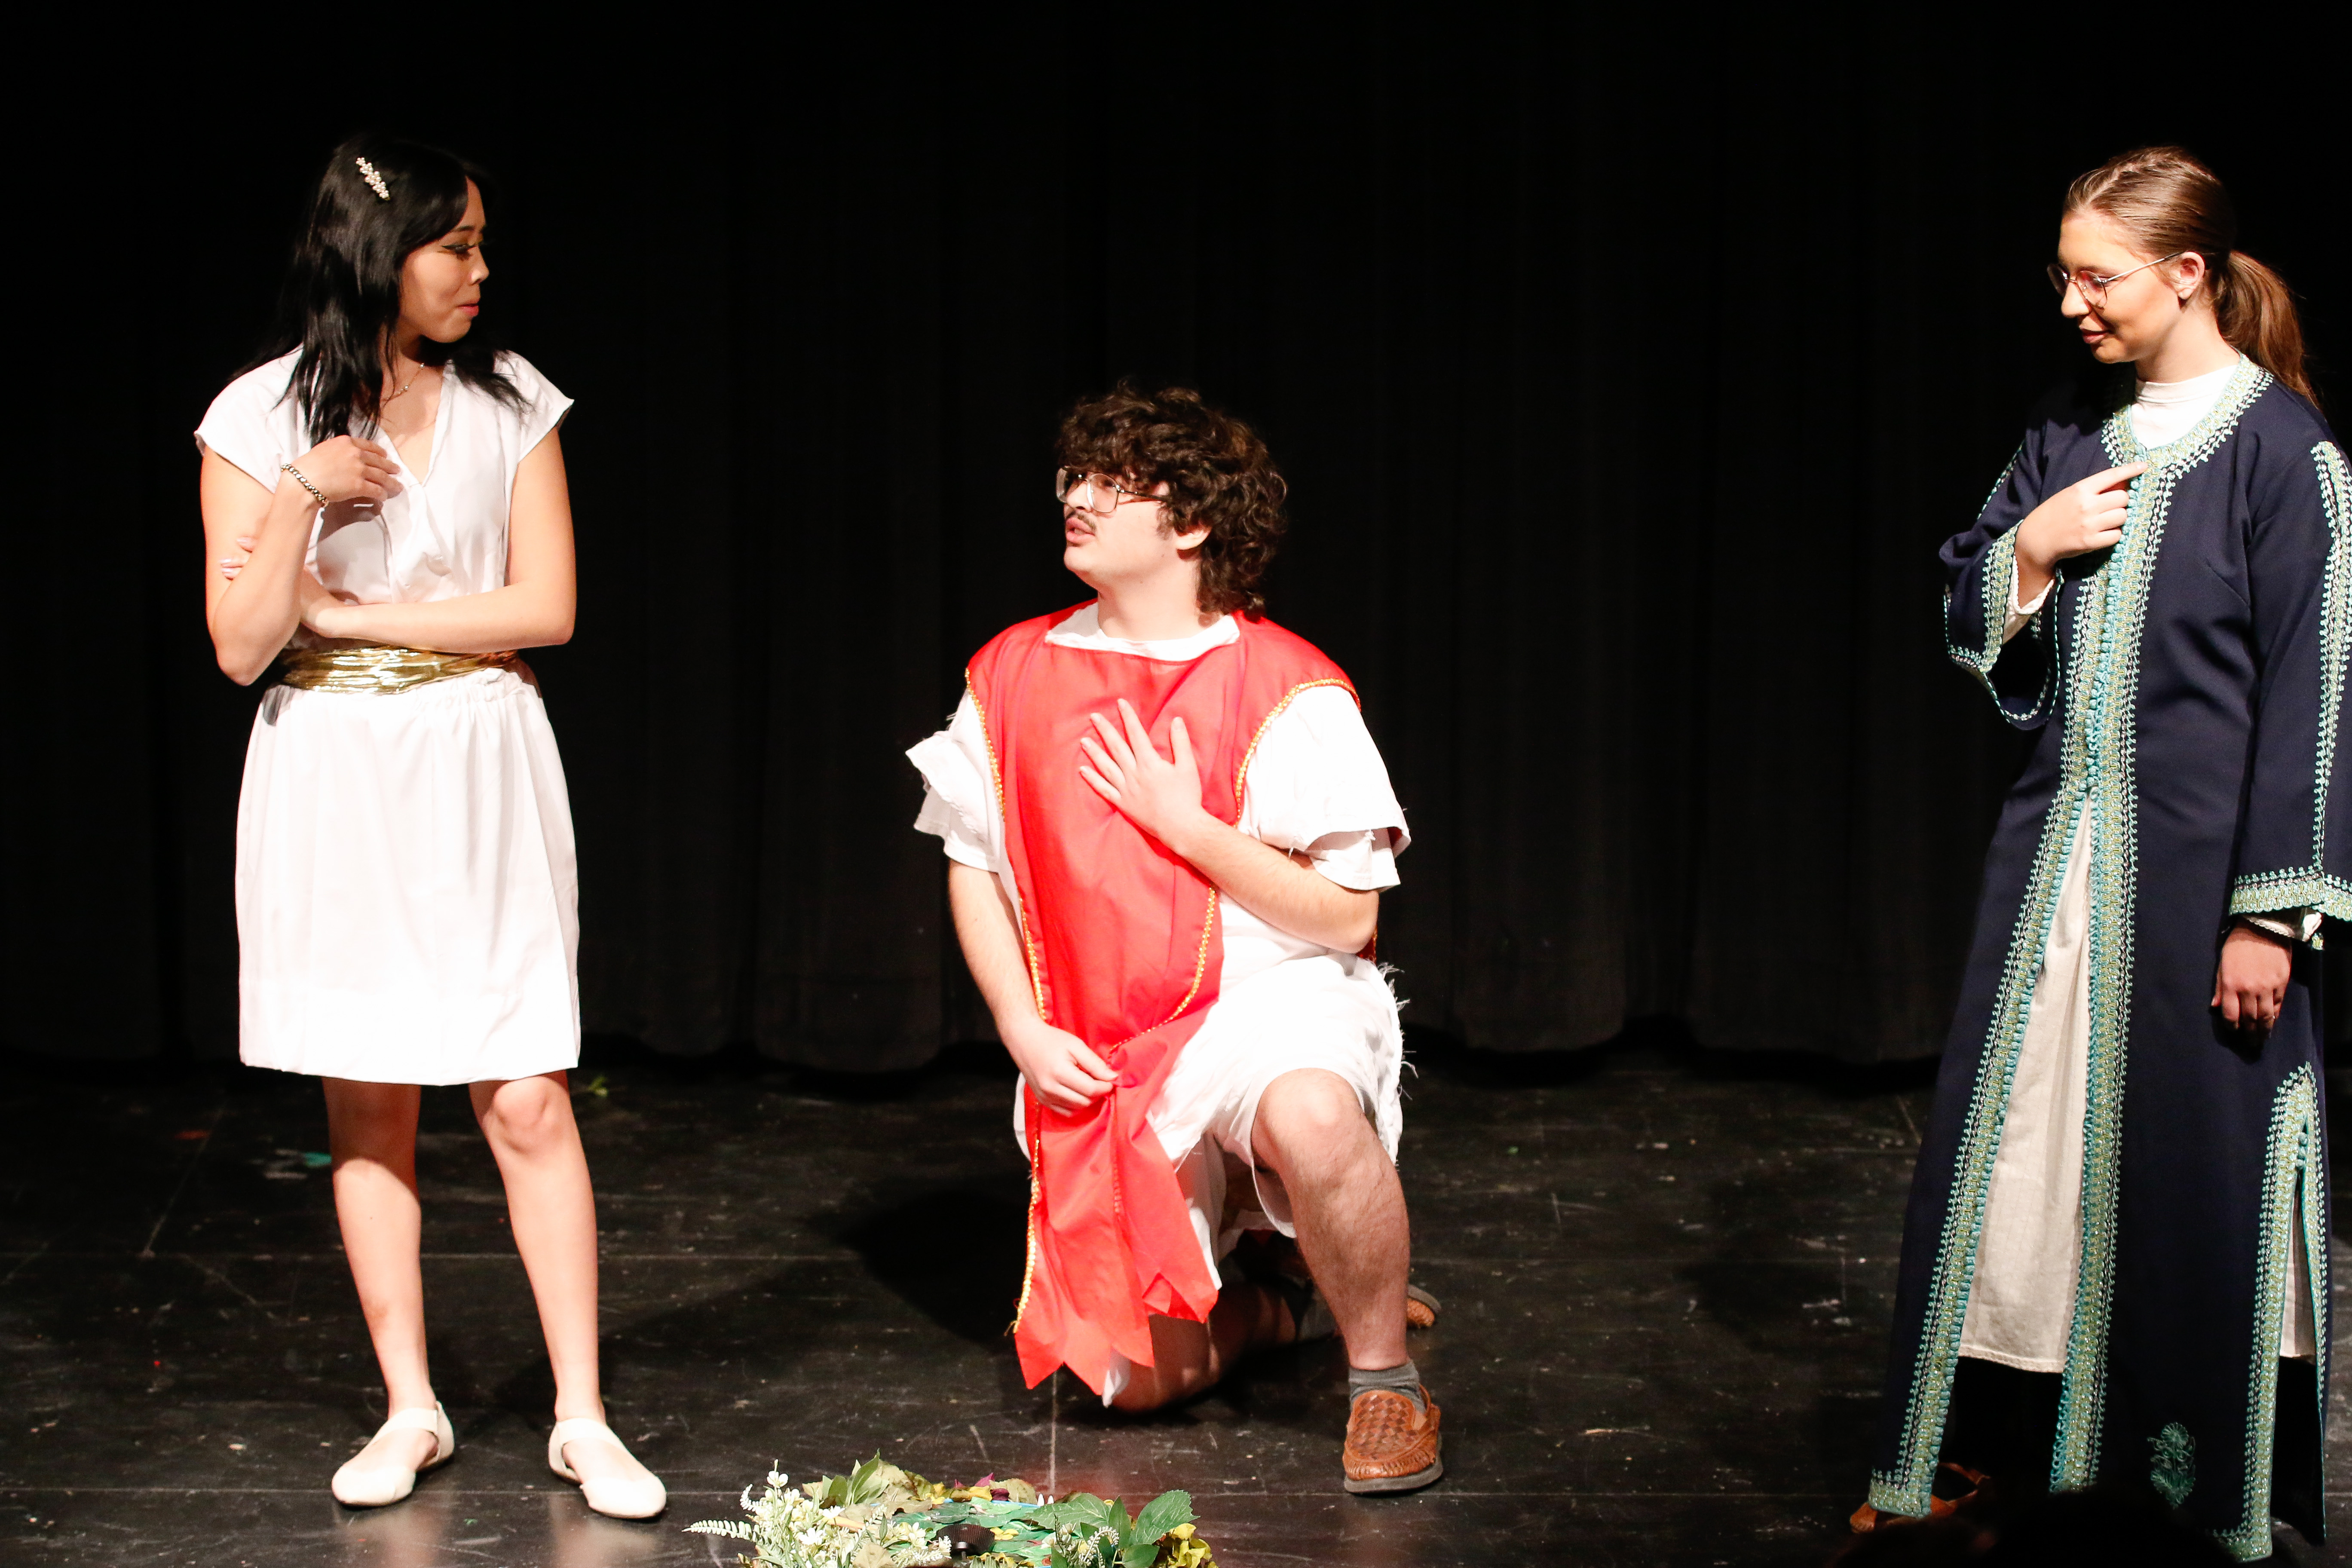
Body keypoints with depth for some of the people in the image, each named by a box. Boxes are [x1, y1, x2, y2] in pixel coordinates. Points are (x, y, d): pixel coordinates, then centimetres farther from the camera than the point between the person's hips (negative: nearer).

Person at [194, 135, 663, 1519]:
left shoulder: (510, 404, 1)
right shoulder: (261, 418, -3)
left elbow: (547, 609, -5)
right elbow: (242, 649, -6)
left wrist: (345, 612, -9)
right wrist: (307, 498, -19)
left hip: (479, 779, 0)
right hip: (331, 783, 0)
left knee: (528, 1104, -3)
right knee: (368, 1111, 7)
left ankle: (583, 1419, 5)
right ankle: (411, 1412, 20)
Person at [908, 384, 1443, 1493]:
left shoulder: (1287, 691, -12)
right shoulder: (1015, 674, 1)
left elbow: (1348, 915, -12)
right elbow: (972, 868, 10)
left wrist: (1184, 822, -18)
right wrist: (1023, 1029, -3)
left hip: (1271, 997, -4)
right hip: (1099, 1058, 4)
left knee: (1310, 1114, -41)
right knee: (1138, 1380, -1)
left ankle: (1385, 1377, -16)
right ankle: (1274, 1296, 32)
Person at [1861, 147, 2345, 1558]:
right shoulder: (2074, 434, 9)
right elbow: (1970, 622, 15)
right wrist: (2031, 545, -7)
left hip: (2198, 861, -6)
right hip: (2061, 848, 6)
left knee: (2192, 1169, 3)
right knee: (2010, 1145, 10)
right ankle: (1986, 1451, 23)